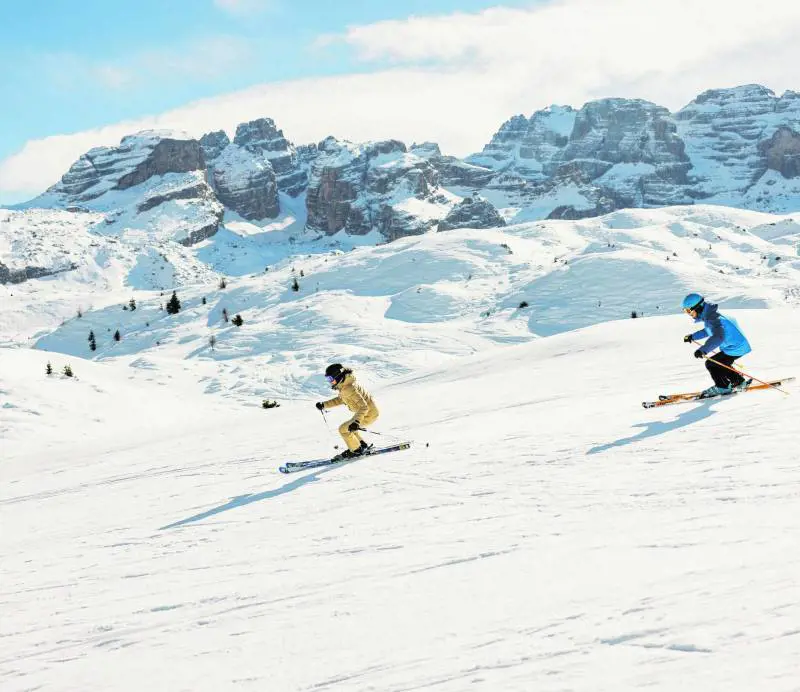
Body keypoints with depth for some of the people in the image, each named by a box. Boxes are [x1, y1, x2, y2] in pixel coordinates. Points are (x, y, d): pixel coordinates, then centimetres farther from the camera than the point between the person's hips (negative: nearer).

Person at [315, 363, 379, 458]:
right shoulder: (343, 385, 2)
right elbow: (340, 400, 21)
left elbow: (363, 406, -33)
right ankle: (362, 445, 31)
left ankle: (357, 450, 9)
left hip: (369, 415, -10)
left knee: (343, 429, -4)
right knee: (349, 428, 23)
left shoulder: (349, 388, -29)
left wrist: (357, 422, -43)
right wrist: (324, 405, 13)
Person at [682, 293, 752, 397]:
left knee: (711, 364, -6)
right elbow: (709, 330, 28)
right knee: (721, 365, 25)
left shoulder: (712, 318, -27)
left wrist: (703, 349, -54)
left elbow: (718, 337, -43)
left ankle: (722, 387, 10)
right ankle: (739, 382, 35)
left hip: (736, 348, -10)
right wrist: (693, 337, 32)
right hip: (739, 345, 10)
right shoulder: (709, 315, 6)